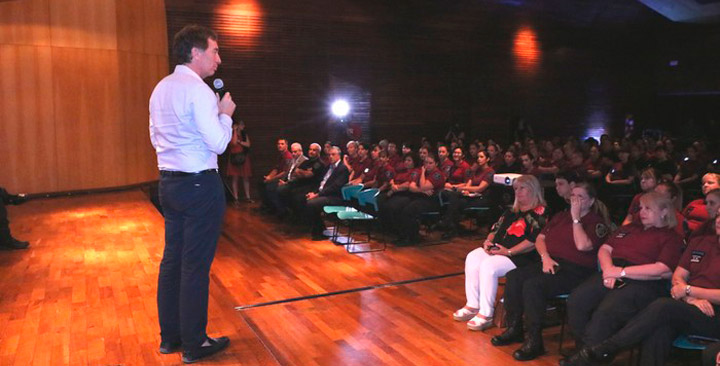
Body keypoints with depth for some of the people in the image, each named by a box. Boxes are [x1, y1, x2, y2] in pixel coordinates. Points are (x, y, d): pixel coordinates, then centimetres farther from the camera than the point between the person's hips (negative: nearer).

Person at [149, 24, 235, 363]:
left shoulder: (161, 89, 12)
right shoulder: (198, 90, -15)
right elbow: (218, 143, -19)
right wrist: (225, 113, -2)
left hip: (168, 182, 9)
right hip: (200, 185, -9)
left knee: (172, 259, 15)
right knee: (196, 265, 0)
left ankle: (170, 336, 27)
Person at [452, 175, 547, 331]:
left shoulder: (540, 213, -6)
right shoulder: (512, 211, 22)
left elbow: (534, 241, -17)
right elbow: (496, 228, 23)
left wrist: (508, 251, -21)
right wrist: (488, 241, 1)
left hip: (521, 256, -8)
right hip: (497, 249, 9)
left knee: (489, 265, -29)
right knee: (473, 258, -12)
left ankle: (486, 314, -21)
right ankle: (473, 306, -9)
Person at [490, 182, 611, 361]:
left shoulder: (597, 222, 0)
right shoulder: (561, 216, 20)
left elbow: (582, 245, -18)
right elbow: (540, 238, 16)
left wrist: (576, 218, -11)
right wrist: (545, 257, -3)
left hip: (575, 271, -7)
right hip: (551, 263, 7)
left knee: (532, 285, -30)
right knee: (513, 276, -15)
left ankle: (534, 341, -20)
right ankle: (514, 329, -3)